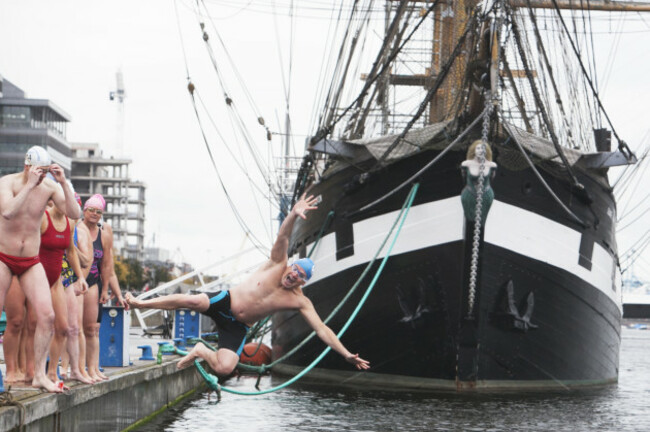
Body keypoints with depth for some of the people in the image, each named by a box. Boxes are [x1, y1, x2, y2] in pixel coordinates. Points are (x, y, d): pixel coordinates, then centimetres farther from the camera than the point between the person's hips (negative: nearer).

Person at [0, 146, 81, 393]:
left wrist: (63, 183, -20)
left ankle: (39, 375, -2)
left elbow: (74, 214, -12)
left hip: (31, 262, 3)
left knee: (47, 316, -9)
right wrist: (29, 184, -32)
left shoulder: (49, 187, -2)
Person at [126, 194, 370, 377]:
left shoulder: (300, 302, -4)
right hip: (225, 303, -2)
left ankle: (201, 352, 14)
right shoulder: (277, 266, -5)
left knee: (224, 368, -22)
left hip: (238, 328, 2)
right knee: (193, 301, -33)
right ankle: (140, 303, -12)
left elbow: (322, 330, -5)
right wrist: (293, 215, -39)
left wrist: (347, 354, -14)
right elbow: (283, 237, -19)